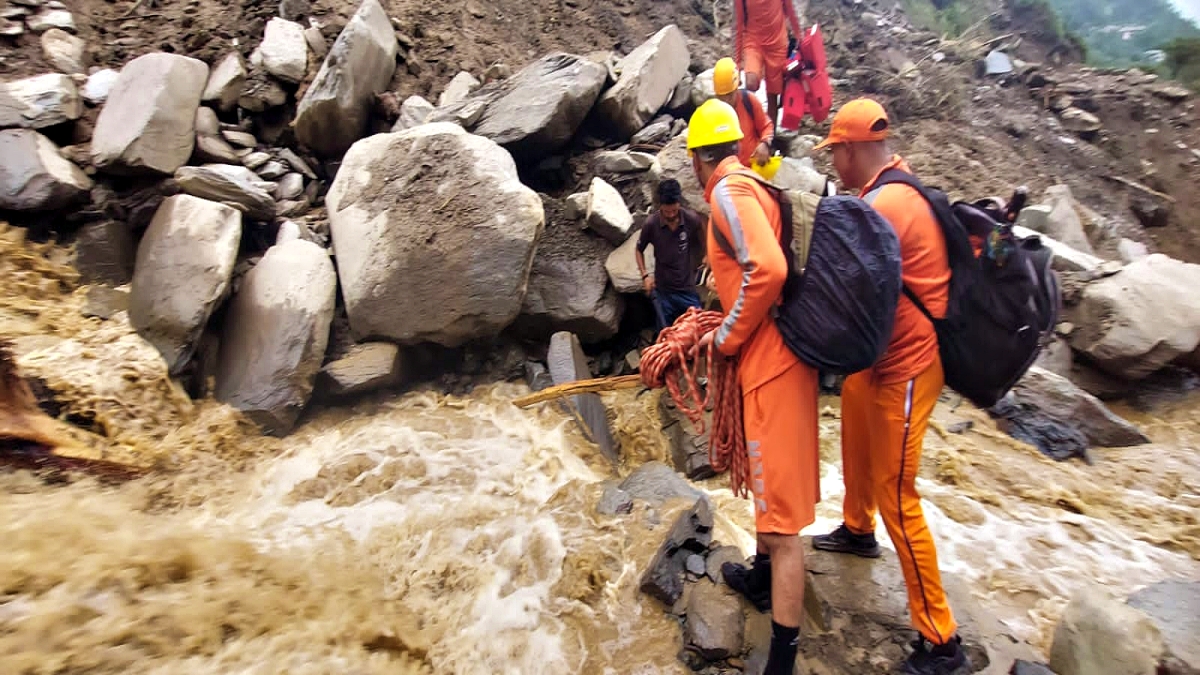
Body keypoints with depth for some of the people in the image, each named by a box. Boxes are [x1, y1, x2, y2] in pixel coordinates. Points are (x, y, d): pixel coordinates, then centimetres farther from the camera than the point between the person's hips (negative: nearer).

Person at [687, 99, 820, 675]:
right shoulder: (752, 186, 16)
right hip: (773, 356, 10)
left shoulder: (729, 191, -13)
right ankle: (761, 578, 47)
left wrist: (727, 337, -13)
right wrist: (727, 326, 22)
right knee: (768, 482, 25)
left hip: (771, 363, -10)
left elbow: (767, 270, -25)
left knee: (781, 510, -4)